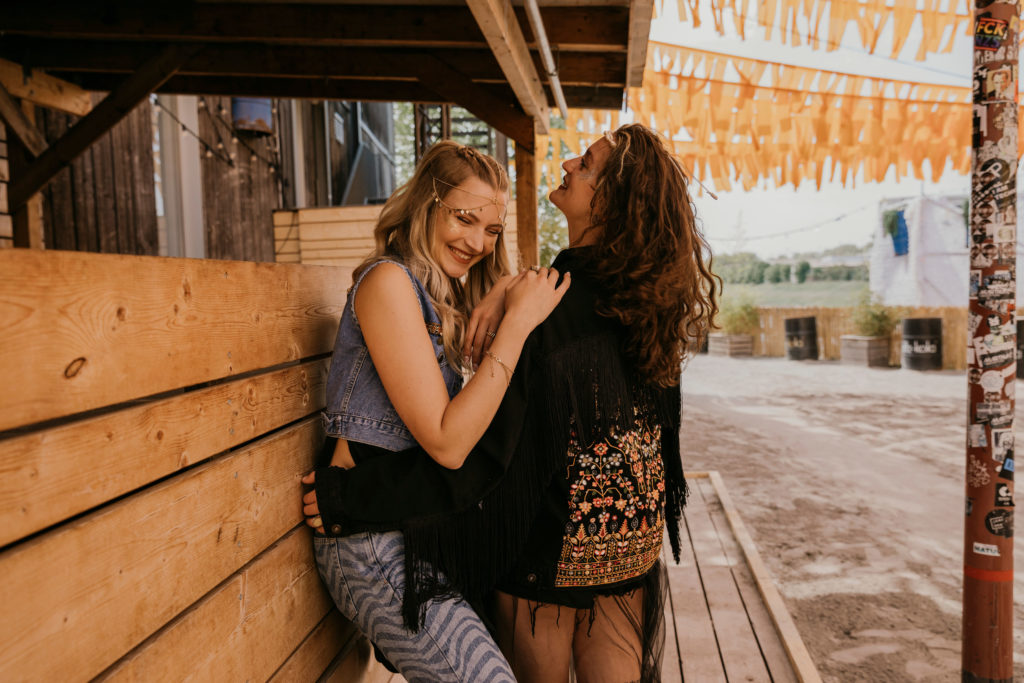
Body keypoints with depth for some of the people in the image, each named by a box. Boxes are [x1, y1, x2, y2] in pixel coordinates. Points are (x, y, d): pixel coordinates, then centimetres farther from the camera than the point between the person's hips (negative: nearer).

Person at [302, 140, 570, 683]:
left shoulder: (441, 294, 12)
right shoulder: (388, 280, -16)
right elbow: (447, 443, -20)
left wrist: (505, 294, -7)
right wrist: (517, 323, -20)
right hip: (373, 546, -8)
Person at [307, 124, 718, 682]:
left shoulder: (552, 311, -26)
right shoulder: (647, 299, -4)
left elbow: (478, 452, -27)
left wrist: (344, 494, -20)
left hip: (551, 548, -5)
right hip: (633, 540, 6)